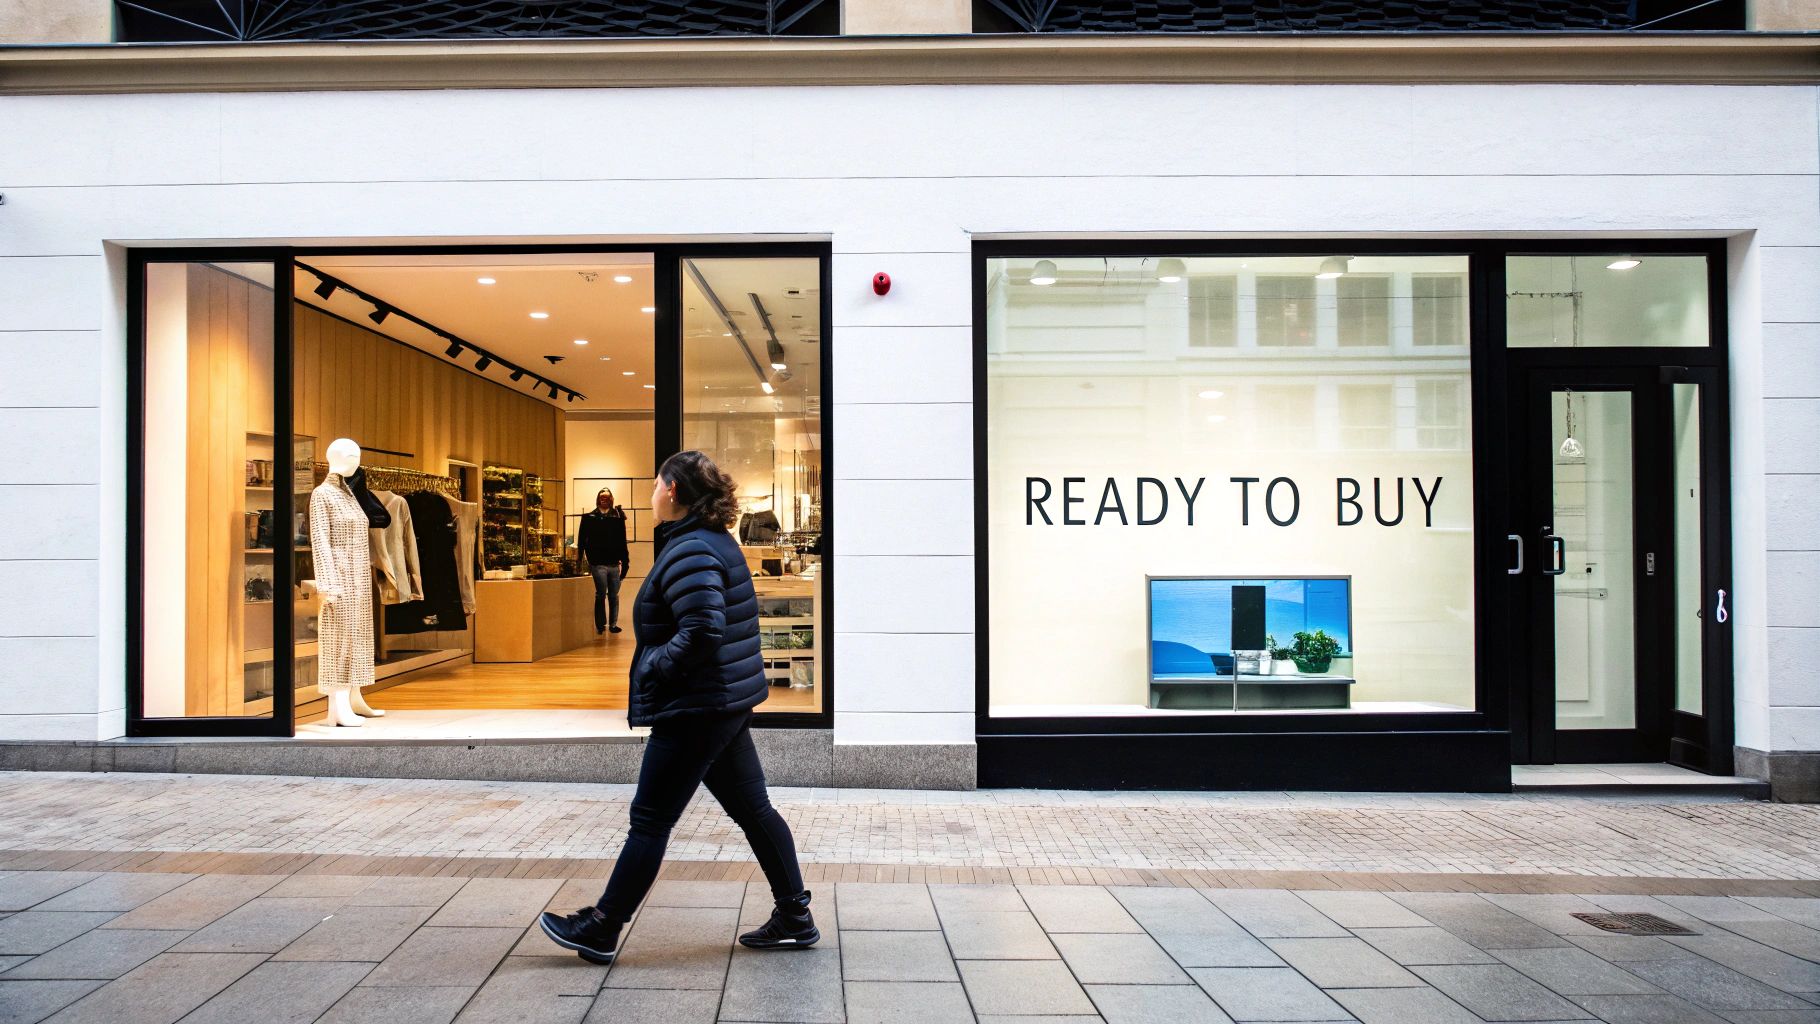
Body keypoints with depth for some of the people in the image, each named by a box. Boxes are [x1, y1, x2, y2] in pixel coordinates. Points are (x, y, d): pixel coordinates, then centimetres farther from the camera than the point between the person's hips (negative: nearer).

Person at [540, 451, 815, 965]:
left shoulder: (689, 552, -18)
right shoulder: (718, 541, 13)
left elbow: (702, 631, -29)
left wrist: (650, 671, -15)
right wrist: (655, 666, 15)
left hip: (694, 710, -10)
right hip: (730, 702, 10)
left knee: (650, 821, 1)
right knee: (753, 810, 14)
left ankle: (600, 929, 14)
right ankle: (795, 918, 21)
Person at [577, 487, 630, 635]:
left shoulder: (617, 518, 6)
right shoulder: (589, 518, 2)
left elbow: (622, 542, 6)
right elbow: (581, 541, 1)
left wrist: (625, 561, 1)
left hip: (614, 564, 2)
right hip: (598, 563, -2)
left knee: (614, 595, 8)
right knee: (601, 595, 2)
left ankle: (613, 624, 17)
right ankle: (600, 625, 11)